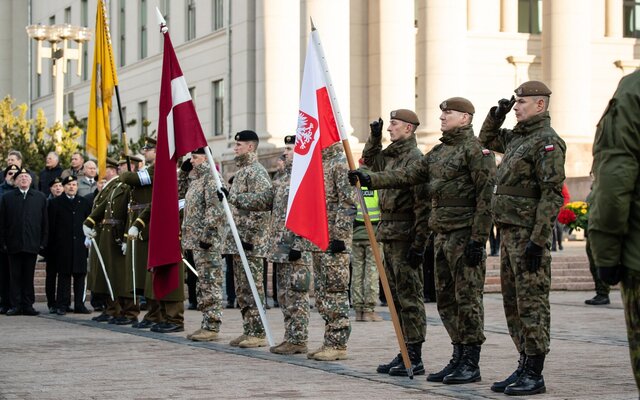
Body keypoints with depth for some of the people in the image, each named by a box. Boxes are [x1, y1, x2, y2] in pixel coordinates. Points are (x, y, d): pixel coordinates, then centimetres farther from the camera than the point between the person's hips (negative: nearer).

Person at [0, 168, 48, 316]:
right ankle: (16, 305, 7)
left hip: (32, 244, 0)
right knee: (15, 276, 3)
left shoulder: (40, 197, 8)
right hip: (14, 245, 0)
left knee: (29, 276, 4)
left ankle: (28, 305, 8)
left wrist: (43, 242, 0)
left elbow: (44, 221, 7)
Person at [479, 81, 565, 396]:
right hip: (509, 231, 10)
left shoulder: (547, 141, -12)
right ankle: (524, 367, 18)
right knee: (513, 303, 12)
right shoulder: (517, 136, 17)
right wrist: (496, 115, 16)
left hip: (528, 234, -10)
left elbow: (552, 194, -19)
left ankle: (534, 375, -3)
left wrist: (538, 240, -23)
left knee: (531, 304, -7)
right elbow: (486, 139, 37)